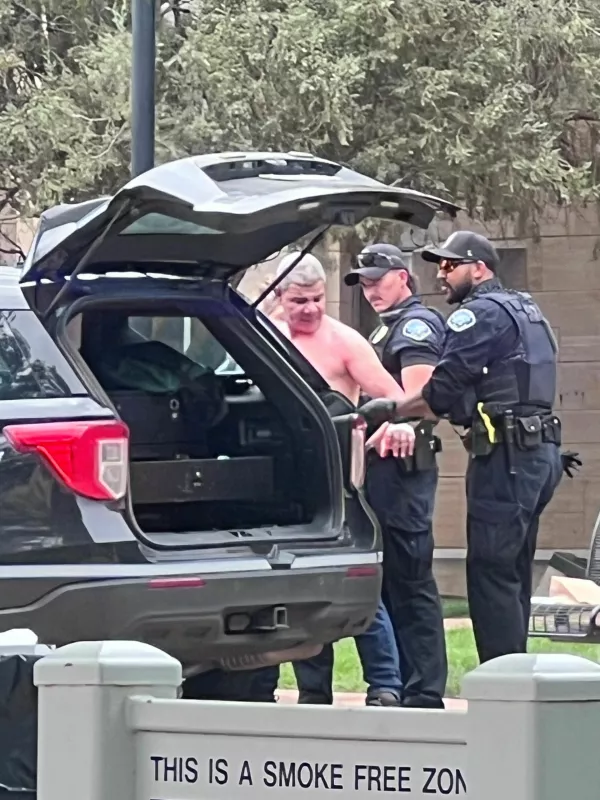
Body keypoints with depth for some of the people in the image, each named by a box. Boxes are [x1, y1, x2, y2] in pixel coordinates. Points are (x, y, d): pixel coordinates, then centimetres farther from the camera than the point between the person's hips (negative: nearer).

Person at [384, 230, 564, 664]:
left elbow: (442, 391, -14)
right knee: (513, 572, 13)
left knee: (491, 573, -9)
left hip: (506, 457, -10)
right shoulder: (525, 310, 22)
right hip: (540, 452, 10)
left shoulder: (480, 314, -8)